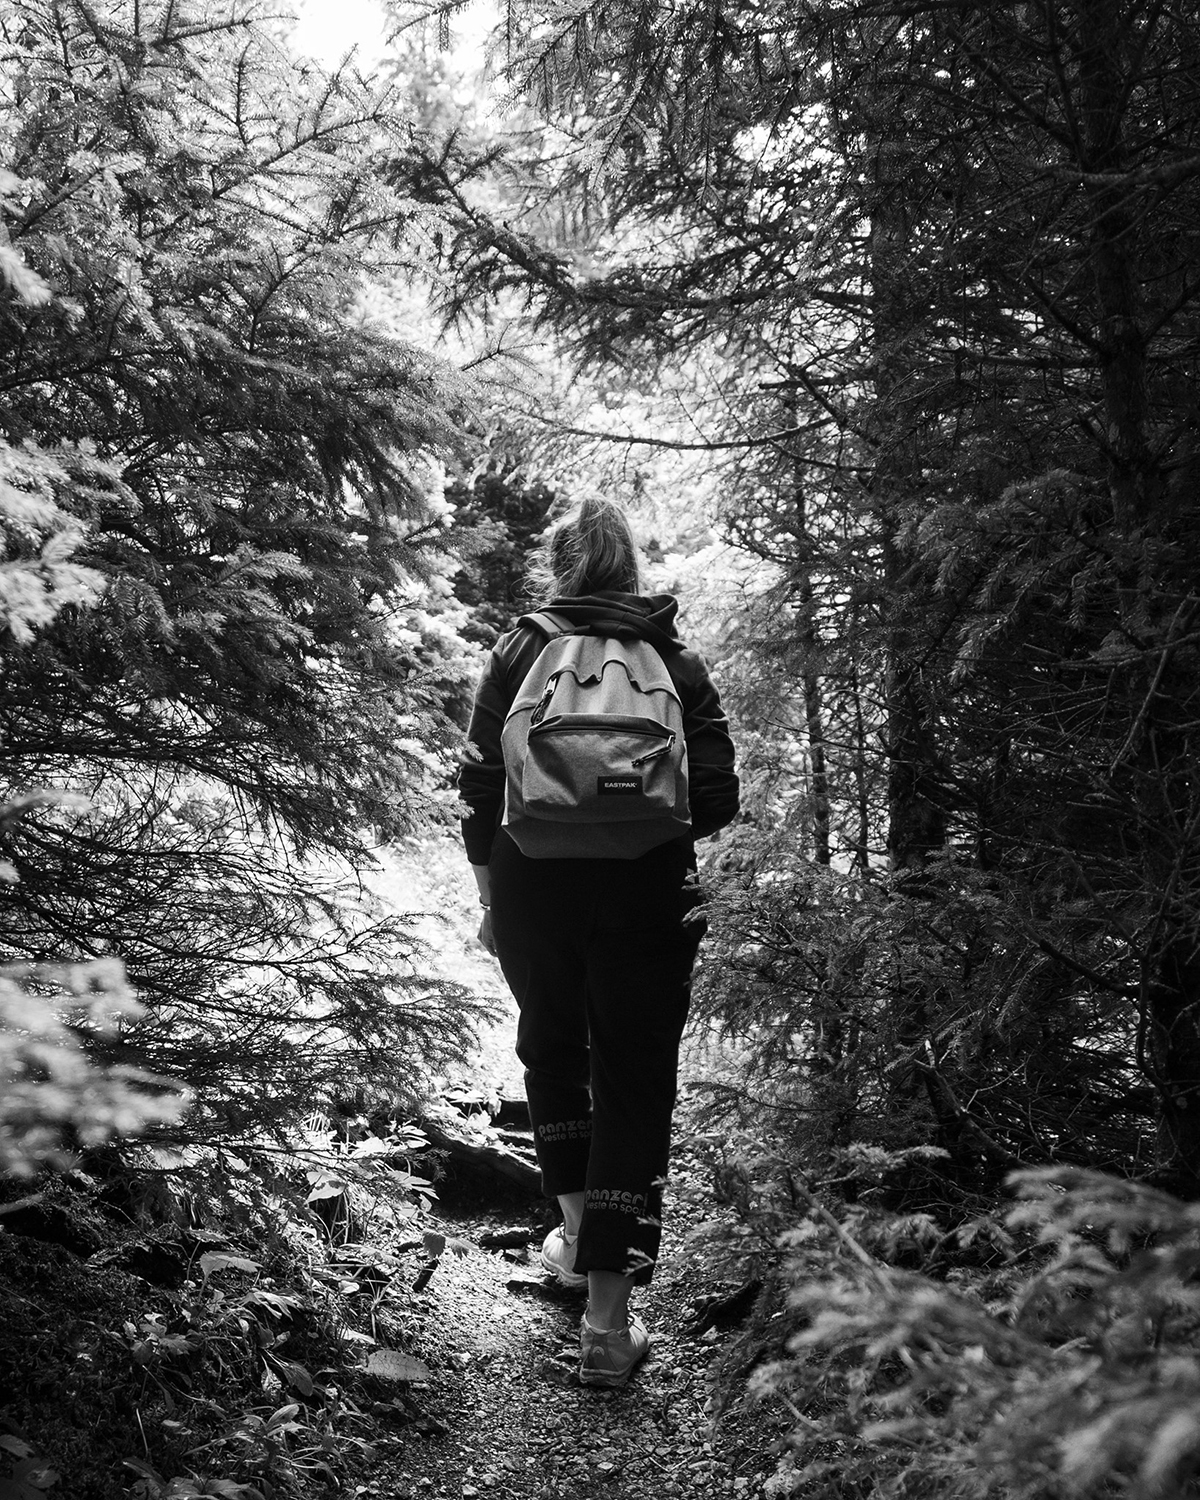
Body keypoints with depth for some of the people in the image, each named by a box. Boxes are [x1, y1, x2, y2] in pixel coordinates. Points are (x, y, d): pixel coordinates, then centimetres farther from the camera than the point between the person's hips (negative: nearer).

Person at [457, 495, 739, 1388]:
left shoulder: (518, 654, 4)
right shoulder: (677, 662, 4)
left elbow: (480, 789, 1)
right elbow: (717, 801, -2)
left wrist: (491, 901, 9)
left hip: (534, 890, 1)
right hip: (649, 897, -1)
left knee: (552, 1050, 25)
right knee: (636, 1088, 5)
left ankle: (577, 1235, 33)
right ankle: (609, 1323, 5)